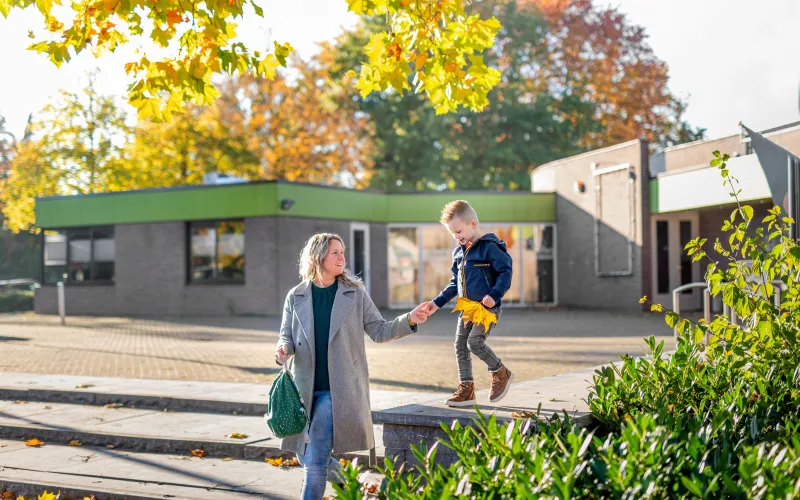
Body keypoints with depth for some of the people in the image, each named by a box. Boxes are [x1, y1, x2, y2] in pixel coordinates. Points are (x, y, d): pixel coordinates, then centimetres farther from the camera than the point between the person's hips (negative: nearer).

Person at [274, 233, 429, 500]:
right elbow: (287, 335, 9)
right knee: (306, 457, 14)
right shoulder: (296, 297, 4)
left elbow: (379, 331, 2)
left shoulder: (355, 293, 1)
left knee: (315, 460, -10)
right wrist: (283, 349, -15)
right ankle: (336, 472, 45)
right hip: (305, 388, 3)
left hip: (339, 389, -3)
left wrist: (409, 320, -14)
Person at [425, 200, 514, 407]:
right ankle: (466, 389, 12)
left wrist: (494, 294, -27)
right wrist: (437, 302, 15)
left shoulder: (489, 247, -11)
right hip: (467, 307, 8)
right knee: (460, 345, 4)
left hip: (486, 307, -8)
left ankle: (501, 373, 5)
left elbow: (506, 271, -14)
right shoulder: (459, 252, 14)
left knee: (475, 342, -19)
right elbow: (455, 283, 21)